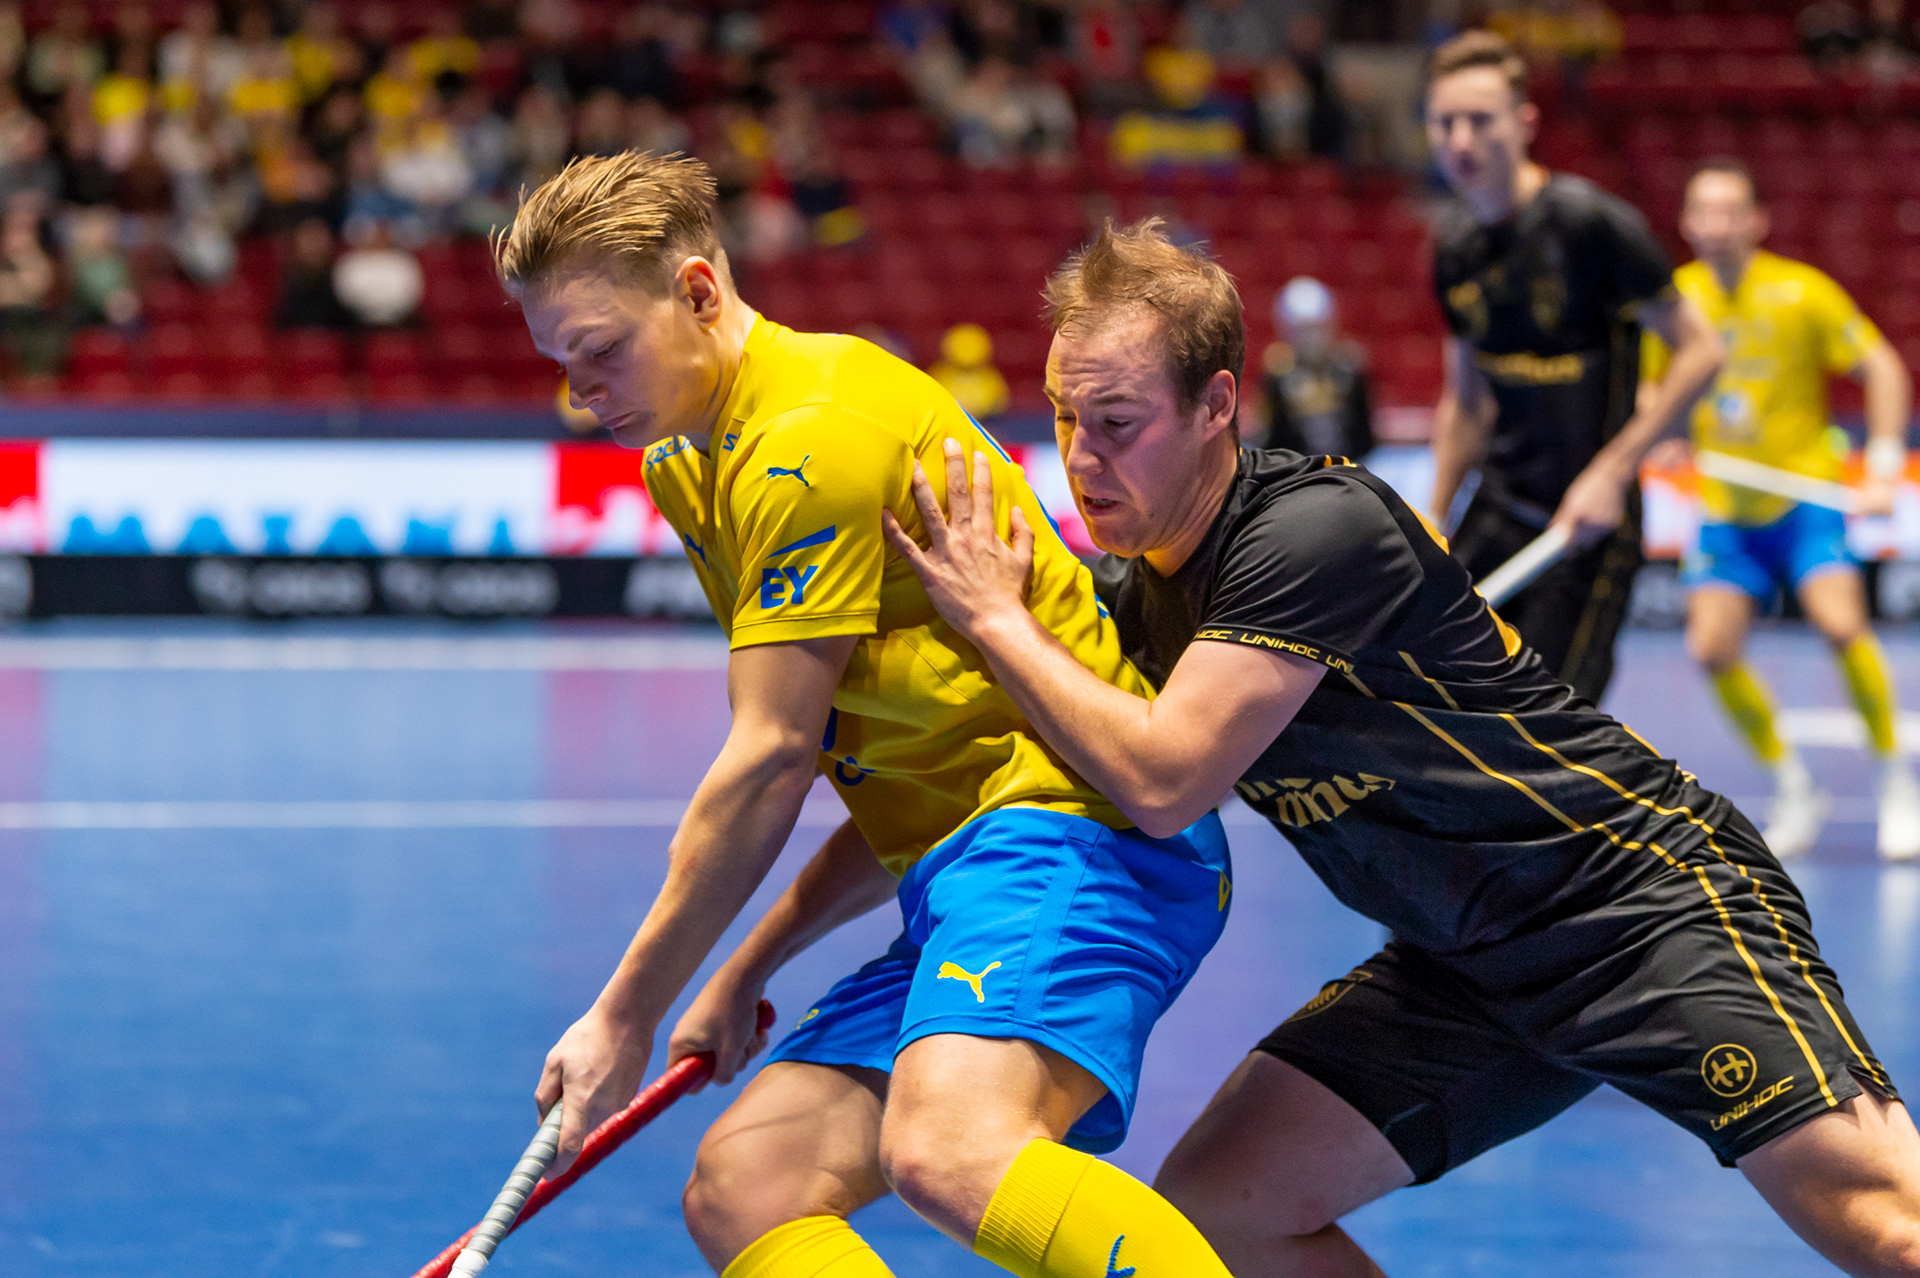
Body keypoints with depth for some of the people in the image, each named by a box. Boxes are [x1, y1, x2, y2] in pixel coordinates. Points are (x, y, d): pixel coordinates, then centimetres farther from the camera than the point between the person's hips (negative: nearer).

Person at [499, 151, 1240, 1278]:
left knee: (945, 1153, -35)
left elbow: (771, 764, -10)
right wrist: (748, 967, 22)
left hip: (1066, 817, -10)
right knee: (740, 1187, -6)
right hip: (954, 867, 10)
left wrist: (628, 1015, -3)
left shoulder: (812, 435, -9)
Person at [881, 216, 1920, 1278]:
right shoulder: (1129, 593, 4)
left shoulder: (1320, 529, -22)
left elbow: (1162, 783, -27)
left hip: (1646, 895, -8)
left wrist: (995, 620, -18)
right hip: (1466, 965, 8)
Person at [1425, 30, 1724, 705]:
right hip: (1497, 516, 7)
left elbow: (1699, 349, -12)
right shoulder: (1455, 244, 5)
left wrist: (1613, 470, -18)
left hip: (1586, 523, -6)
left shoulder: (1589, 222, -15)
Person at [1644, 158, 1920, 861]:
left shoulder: (1802, 293, -12)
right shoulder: (1676, 299, -1)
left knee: (1840, 622, -24)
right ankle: (1793, 790, 10)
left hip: (1807, 493, -4)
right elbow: (1655, 389, 14)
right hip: (1727, 510, 4)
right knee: (1712, 648, -10)